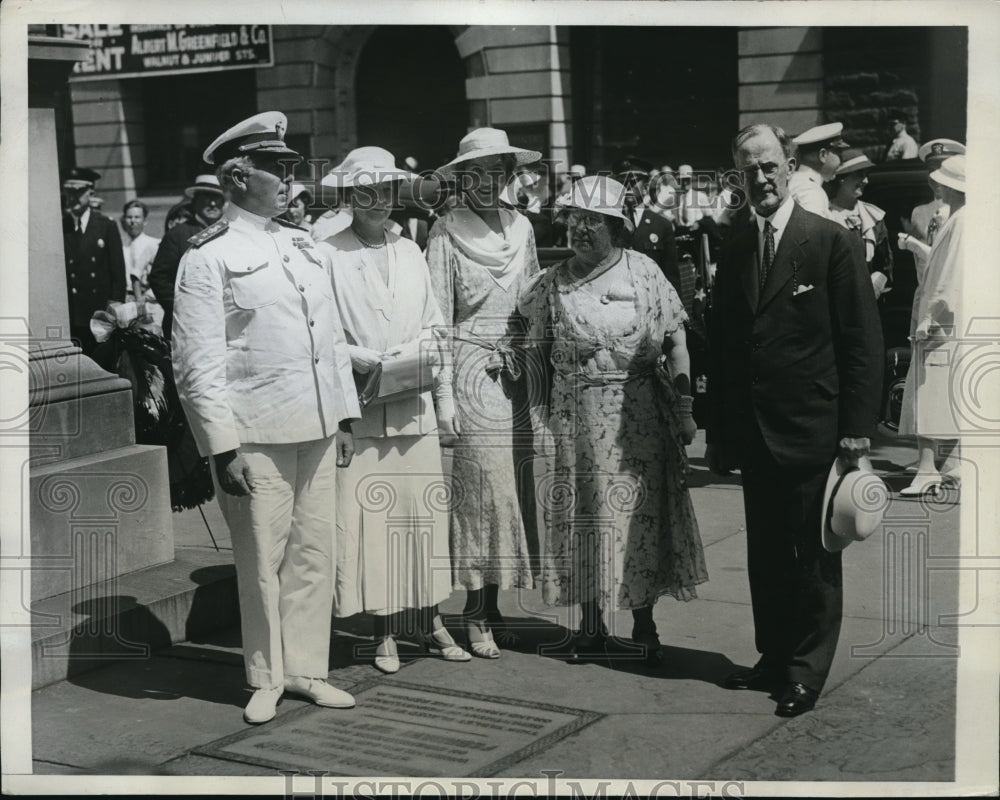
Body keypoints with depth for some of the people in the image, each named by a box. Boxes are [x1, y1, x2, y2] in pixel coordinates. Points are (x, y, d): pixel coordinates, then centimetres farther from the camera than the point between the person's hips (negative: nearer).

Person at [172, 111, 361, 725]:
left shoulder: (309, 248, 15)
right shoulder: (209, 257, -5)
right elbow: (198, 362, -8)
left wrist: (344, 418, 14)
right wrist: (222, 445, -13)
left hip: (318, 429, 6)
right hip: (256, 435, -6)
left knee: (315, 552, 9)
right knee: (262, 560, 2)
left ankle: (307, 668, 22)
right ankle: (266, 678, 17)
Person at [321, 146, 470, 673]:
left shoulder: (410, 253, 14)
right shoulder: (330, 255, -1)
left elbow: (433, 328, 16)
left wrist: (445, 401, 9)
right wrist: (366, 360, -15)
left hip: (415, 406, 4)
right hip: (358, 408, -4)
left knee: (423, 511, 5)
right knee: (368, 517, -3)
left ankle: (431, 622, 14)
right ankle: (384, 632, 7)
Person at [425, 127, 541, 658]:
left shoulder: (521, 228, 12)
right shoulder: (447, 234, -1)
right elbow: (439, 320, -4)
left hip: (520, 373, 5)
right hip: (473, 371, -5)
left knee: (514, 490, 4)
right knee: (484, 490, -6)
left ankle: (492, 603, 15)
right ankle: (476, 614, 3)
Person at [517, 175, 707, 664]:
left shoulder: (643, 272, -1)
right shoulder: (553, 282, 4)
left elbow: (676, 343, 0)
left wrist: (684, 410, -5)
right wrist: (539, 412, 4)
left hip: (637, 415, -1)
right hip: (574, 417, 2)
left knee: (640, 514, 4)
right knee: (580, 517, 6)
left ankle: (643, 625, 16)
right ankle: (591, 624, 18)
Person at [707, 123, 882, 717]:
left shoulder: (832, 243, -6)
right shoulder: (735, 251, 9)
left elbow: (864, 341, -7)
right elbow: (722, 347, 12)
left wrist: (857, 431, -12)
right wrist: (718, 433, 9)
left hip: (812, 433, -5)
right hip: (753, 434, 5)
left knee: (813, 557, 4)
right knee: (766, 554, 13)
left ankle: (808, 672, 15)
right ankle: (774, 659, 26)